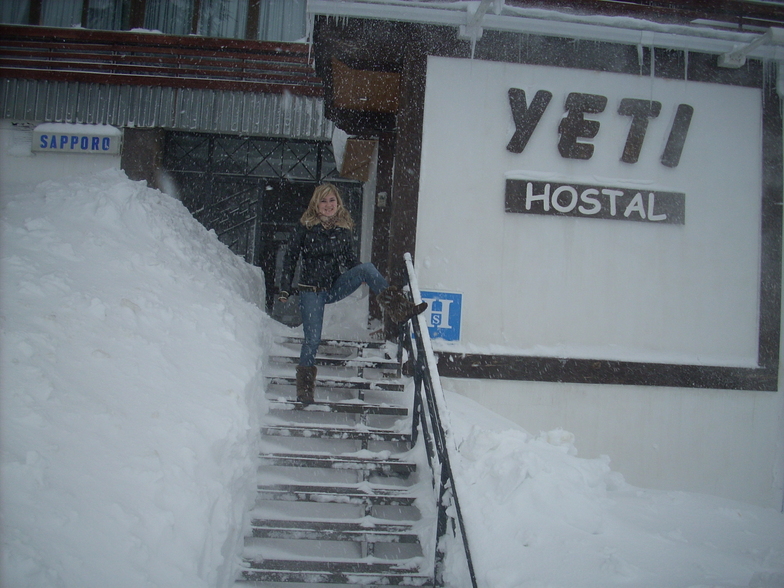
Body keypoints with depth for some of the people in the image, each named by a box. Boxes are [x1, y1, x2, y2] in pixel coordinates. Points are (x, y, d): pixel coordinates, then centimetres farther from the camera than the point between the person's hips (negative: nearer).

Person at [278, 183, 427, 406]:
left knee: (367, 267, -23)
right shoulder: (306, 227, -4)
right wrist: (285, 288, -5)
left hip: (335, 287, 3)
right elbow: (291, 258, 0)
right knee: (312, 339, -8)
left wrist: (367, 278, -2)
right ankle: (304, 389, 11)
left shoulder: (344, 228, 5)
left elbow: (350, 260, 14)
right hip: (311, 290, -2)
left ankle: (399, 309, -33)